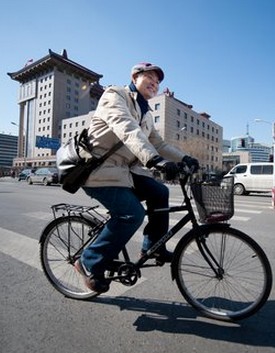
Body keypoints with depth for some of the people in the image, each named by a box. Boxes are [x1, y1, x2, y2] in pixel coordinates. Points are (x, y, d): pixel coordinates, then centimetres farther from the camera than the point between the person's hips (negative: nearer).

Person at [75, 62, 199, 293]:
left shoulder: (146, 114, 20)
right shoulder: (114, 95, -6)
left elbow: (158, 143, 14)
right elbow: (127, 130, -27)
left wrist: (184, 158, -2)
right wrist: (154, 159, -41)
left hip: (124, 169, 8)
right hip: (101, 168, -8)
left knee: (159, 193, -2)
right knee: (133, 214, -21)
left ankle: (153, 246, 14)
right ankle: (90, 264, -2)